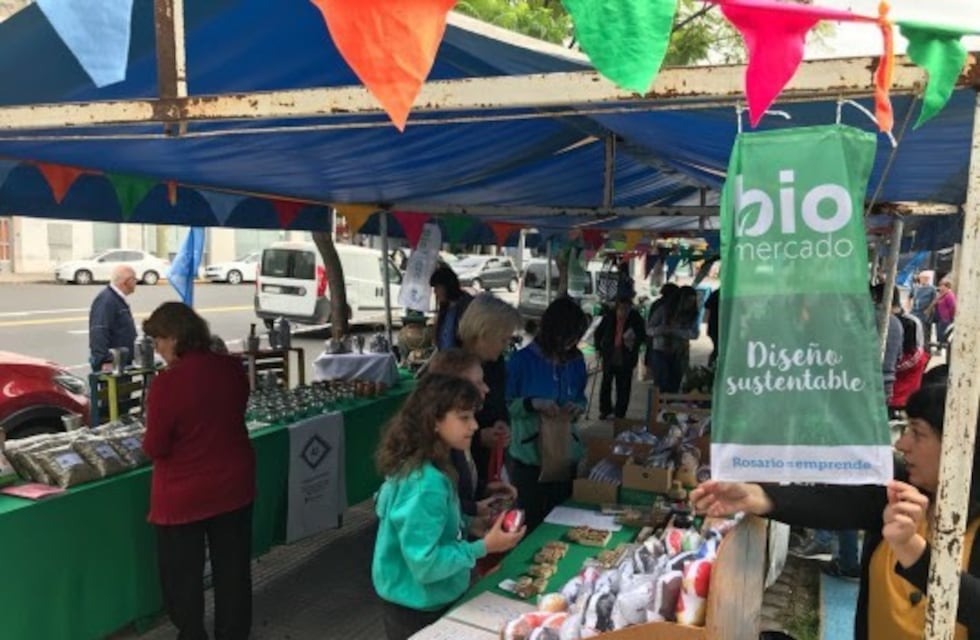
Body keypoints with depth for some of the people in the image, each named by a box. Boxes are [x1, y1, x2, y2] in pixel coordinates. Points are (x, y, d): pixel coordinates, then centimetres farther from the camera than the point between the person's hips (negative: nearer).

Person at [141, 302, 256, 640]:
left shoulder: (167, 382, -23)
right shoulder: (232, 367, -8)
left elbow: (155, 448, -16)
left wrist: (150, 440, 3)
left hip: (184, 495, -5)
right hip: (234, 484, 5)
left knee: (182, 573, 16)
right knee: (233, 567, 18)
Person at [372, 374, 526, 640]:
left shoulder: (411, 465, -3)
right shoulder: (426, 483, -31)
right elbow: (425, 565, -30)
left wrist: (467, 522, 5)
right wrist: (483, 547, -23)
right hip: (419, 607, -8)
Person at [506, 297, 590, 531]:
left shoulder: (576, 360, 3)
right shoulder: (522, 360, -12)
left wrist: (579, 407, -7)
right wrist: (533, 403, -25)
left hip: (567, 456, 5)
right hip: (529, 458, -4)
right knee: (531, 524, 8)